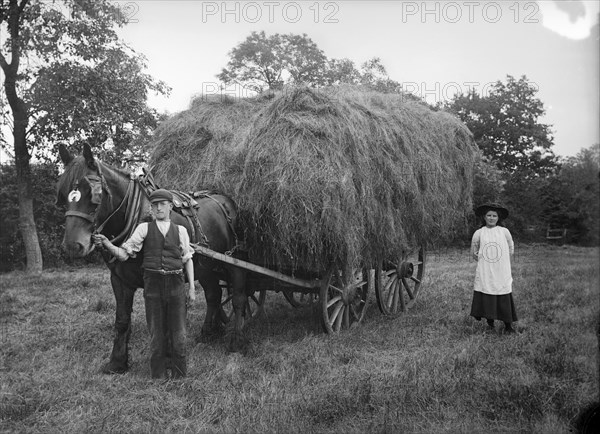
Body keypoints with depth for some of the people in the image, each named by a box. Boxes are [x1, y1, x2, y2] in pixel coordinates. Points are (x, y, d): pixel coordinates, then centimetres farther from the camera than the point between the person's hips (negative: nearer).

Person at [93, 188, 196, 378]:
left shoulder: (180, 230, 6)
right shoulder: (144, 228, 3)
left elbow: (188, 259, 8)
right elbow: (124, 254, -2)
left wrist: (192, 287, 2)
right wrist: (106, 243, -19)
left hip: (176, 284, 1)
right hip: (153, 284, 0)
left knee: (178, 334, 6)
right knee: (156, 334, 8)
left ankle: (180, 375, 20)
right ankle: (158, 375, 22)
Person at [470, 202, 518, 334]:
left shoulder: (504, 231, 1)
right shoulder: (479, 233, 1)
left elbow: (511, 249, 13)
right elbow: (474, 251, 13)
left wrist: (502, 261, 10)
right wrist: (483, 260, 7)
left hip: (502, 272, 0)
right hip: (484, 273, 0)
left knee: (504, 298, -2)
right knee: (486, 298, 0)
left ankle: (508, 325, 9)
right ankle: (490, 323, 16)